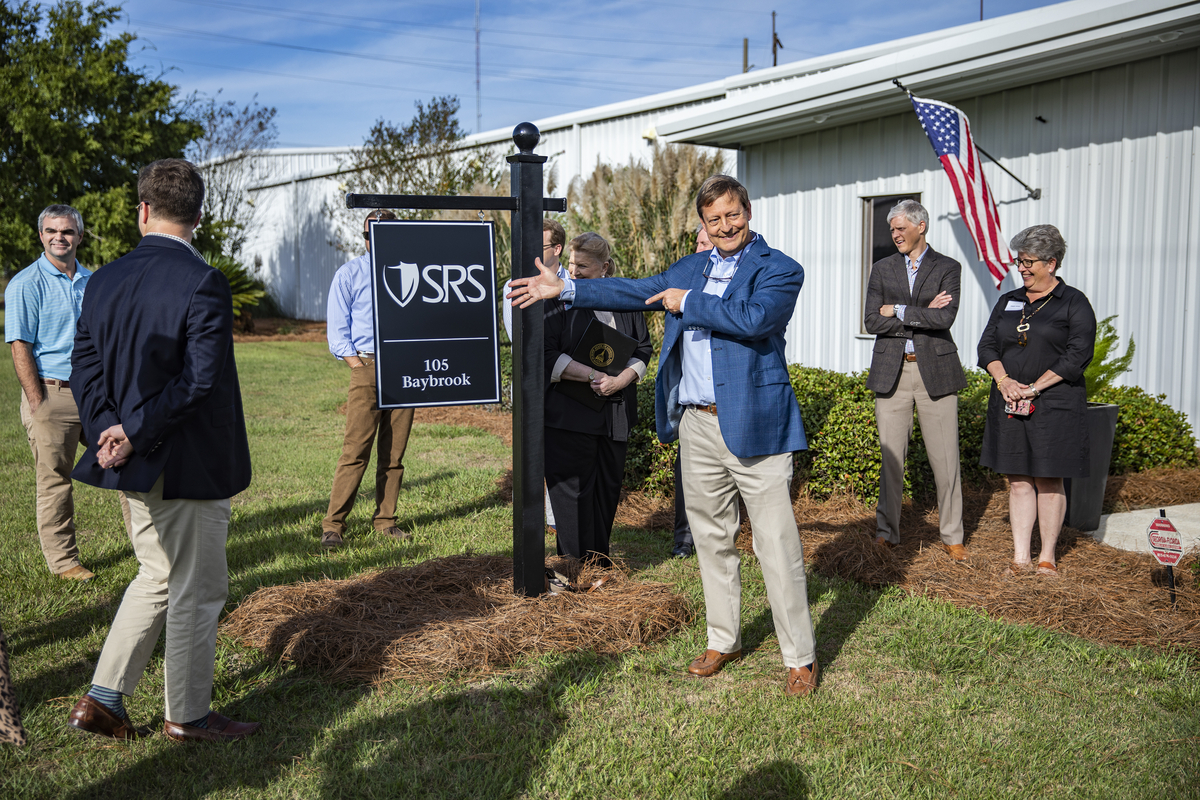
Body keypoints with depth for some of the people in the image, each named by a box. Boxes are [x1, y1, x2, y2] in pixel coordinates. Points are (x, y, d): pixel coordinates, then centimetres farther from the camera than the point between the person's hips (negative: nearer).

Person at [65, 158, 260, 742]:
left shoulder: (104, 280, 4)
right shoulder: (203, 284, -18)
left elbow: (85, 366, 1)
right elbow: (200, 380, -24)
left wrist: (108, 430, -7)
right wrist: (135, 434, -17)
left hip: (136, 461, 7)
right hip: (191, 466, -7)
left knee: (156, 577, 22)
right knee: (196, 590, 7)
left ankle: (101, 699, 24)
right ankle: (187, 715, 20)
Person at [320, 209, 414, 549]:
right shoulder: (350, 273, 6)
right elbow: (336, 329, 4)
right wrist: (356, 363, -8)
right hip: (367, 366, -3)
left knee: (394, 452, 5)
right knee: (356, 449, -9)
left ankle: (385, 520, 14)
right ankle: (333, 524, -3)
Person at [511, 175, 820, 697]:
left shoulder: (780, 270, -4)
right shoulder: (690, 267, 16)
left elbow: (754, 319, -22)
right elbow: (638, 292, 19)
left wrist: (689, 302, -12)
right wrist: (564, 289, 16)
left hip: (754, 425, -6)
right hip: (697, 424, 6)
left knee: (777, 544, -3)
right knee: (711, 538, 15)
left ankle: (800, 658, 10)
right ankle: (723, 640, 30)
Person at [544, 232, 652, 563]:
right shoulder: (559, 300, -1)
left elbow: (643, 349, 10)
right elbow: (547, 355, -9)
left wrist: (621, 380, -9)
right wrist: (593, 376, -18)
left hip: (615, 411, 4)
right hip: (569, 413, -4)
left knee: (608, 487, 10)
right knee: (572, 490, -3)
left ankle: (600, 562, 23)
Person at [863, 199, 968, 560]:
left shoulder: (948, 269, 4)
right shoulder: (882, 269, 10)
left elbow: (946, 318, -12)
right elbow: (871, 322, -2)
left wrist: (898, 310, -8)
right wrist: (922, 314, -8)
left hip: (935, 370, -1)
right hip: (890, 371, 1)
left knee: (945, 458, 2)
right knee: (891, 455, 2)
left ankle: (952, 536, 15)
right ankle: (887, 532, 12)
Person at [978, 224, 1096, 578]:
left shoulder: (1074, 303, -1)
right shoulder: (1008, 301, 14)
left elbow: (1077, 355, -10)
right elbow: (987, 345, 9)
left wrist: (1034, 387, -16)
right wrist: (1003, 380, -10)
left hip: (1053, 406, -4)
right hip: (1009, 403, 4)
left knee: (1048, 481, 1)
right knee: (1018, 480, 5)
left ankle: (1048, 556, 12)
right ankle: (1021, 557, 9)